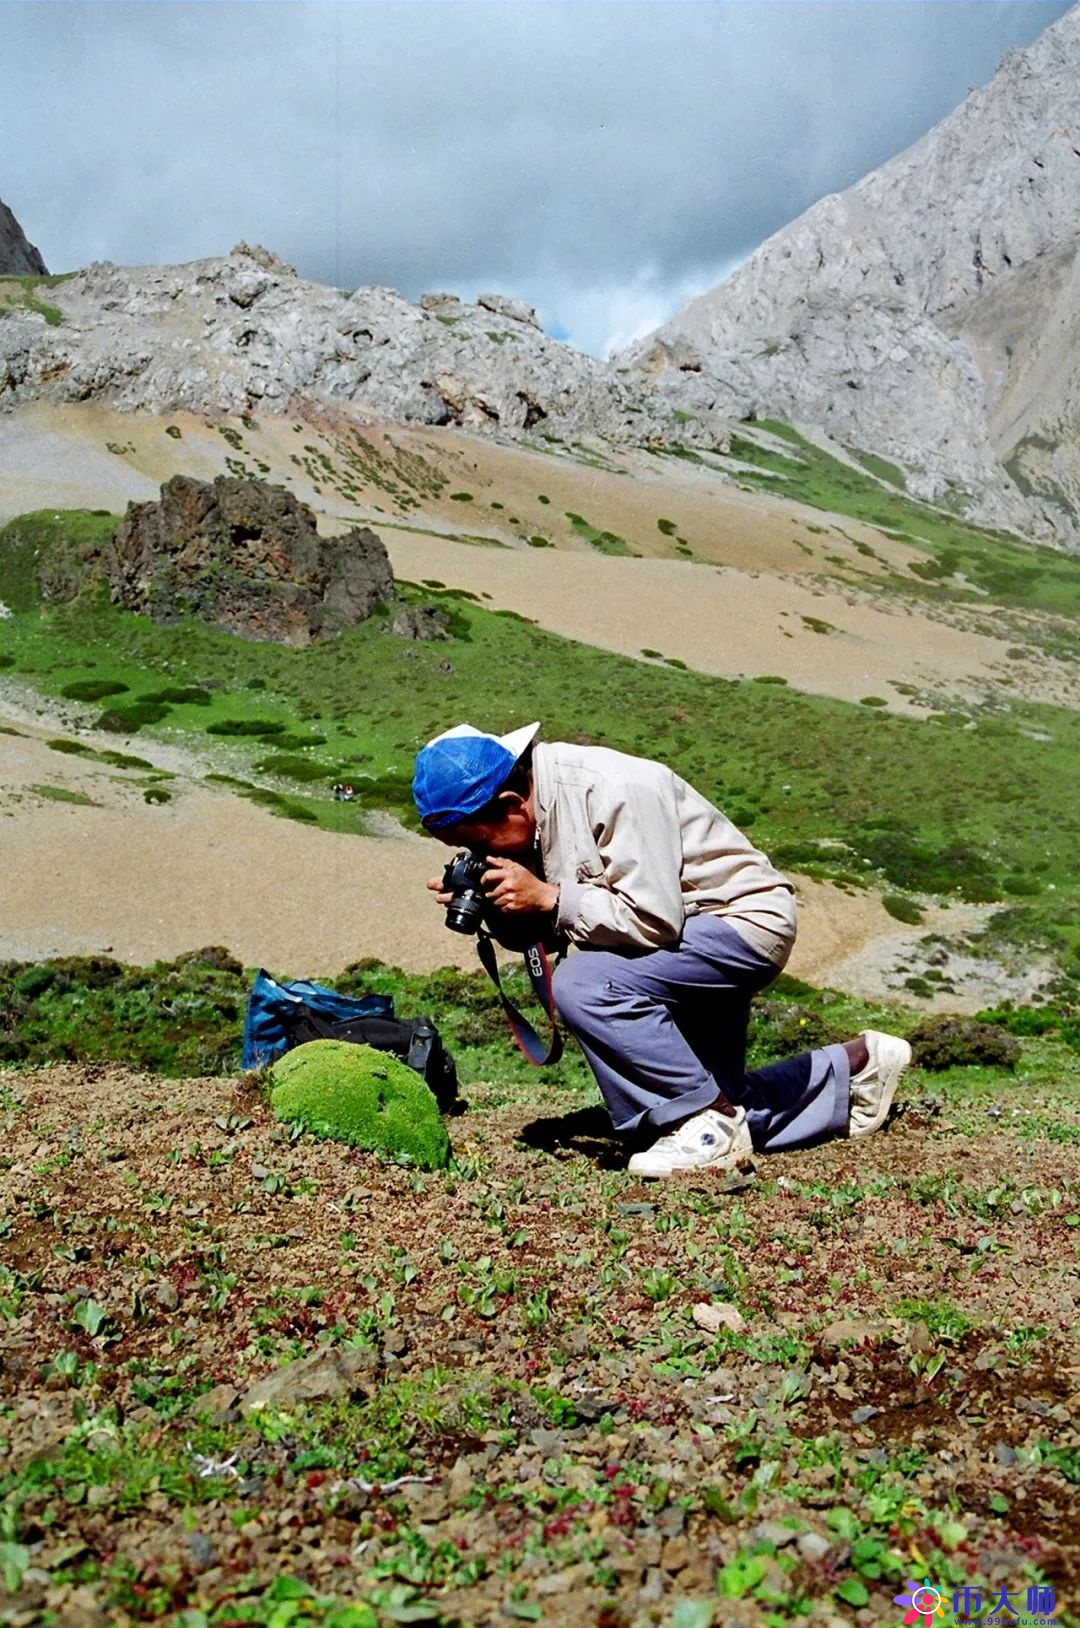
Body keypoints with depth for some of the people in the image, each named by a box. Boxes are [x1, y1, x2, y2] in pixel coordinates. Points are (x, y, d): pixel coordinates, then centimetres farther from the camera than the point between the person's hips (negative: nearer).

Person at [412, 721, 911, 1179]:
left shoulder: (611, 791, -28)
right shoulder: (539, 807, -3)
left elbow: (652, 919, -30)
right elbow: (548, 929, 3)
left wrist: (546, 897, -28)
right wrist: (492, 908, -15)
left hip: (744, 923, -10)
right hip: (692, 948, 10)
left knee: (584, 984, -29)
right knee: (724, 1106, 11)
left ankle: (710, 1122, -16)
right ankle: (854, 1065, 30)